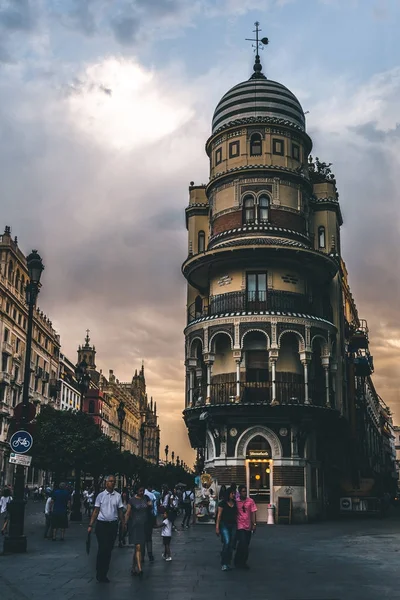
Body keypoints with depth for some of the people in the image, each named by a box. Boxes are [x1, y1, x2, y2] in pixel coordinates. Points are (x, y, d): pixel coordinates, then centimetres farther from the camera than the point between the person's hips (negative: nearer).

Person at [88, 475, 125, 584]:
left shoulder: (118, 496, 5)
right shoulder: (101, 495, 1)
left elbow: (120, 511, 8)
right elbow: (96, 511, 2)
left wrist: (124, 524, 2)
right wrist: (90, 525, -4)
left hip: (113, 525, 2)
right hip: (102, 524, -2)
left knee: (109, 550, 7)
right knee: (102, 549, -5)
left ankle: (104, 574, 19)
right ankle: (99, 574, 8)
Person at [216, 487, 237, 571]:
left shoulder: (235, 503, 9)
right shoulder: (223, 503, -5)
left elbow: (236, 515, 13)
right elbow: (219, 515, -5)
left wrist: (237, 525, 8)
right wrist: (217, 527, -9)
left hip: (233, 525, 5)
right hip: (224, 525, -5)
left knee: (231, 545, 5)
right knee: (227, 542, -19)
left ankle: (228, 563, 16)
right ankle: (224, 564, -10)